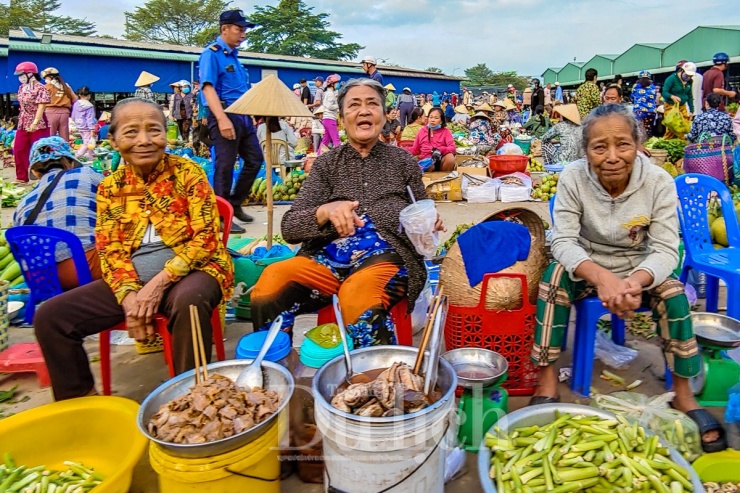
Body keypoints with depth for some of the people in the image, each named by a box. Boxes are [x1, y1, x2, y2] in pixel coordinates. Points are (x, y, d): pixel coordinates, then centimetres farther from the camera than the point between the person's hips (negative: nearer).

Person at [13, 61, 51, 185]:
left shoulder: (41, 88, -12)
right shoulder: (22, 88, 12)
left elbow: (41, 106, -18)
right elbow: (22, 106, 17)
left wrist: (35, 123, -23)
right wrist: (21, 121, 15)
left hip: (38, 125, -8)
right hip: (23, 124, 8)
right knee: (18, 150, 9)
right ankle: (22, 177, 19)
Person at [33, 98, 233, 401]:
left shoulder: (188, 172, -3)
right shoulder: (110, 186, 8)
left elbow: (205, 237, -10)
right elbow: (109, 250, 4)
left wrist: (160, 281, -20)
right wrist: (128, 295, -16)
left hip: (189, 271, -4)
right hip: (131, 280, 5)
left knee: (189, 301, -39)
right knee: (49, 317, -8)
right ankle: (80, 400, 8)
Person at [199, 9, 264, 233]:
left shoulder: (233, 55, 18)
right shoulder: (212, 53, -7)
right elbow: (208, 87, -17)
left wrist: (250, 114, 22)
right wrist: (222, 119, -28)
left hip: (244, 115, 9)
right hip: (225, 115, -9)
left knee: (255, 159, 11)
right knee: (224, 166, -5)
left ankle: (235, 204, 24)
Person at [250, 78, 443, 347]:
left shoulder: (402, 160, 11)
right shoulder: (327, 163, 10)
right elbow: (290, 227, 0)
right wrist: (326, 211, -21)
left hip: (384, 257, -1)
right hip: (328, 258, 2)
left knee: (359, 302, -37)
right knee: (269, 284, -28)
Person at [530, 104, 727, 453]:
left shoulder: (659, 182, -18)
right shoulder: (573, 178, -20)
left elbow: (666, 250, -20)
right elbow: (563, 242, -24)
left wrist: (636, 280, -43)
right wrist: (601, 277, -44)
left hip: (638, 269, 1)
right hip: (587, 269, -1)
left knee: (672, 289, -26)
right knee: (556, 274, -30)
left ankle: (683, 393, -9)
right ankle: (546, 379, -21)